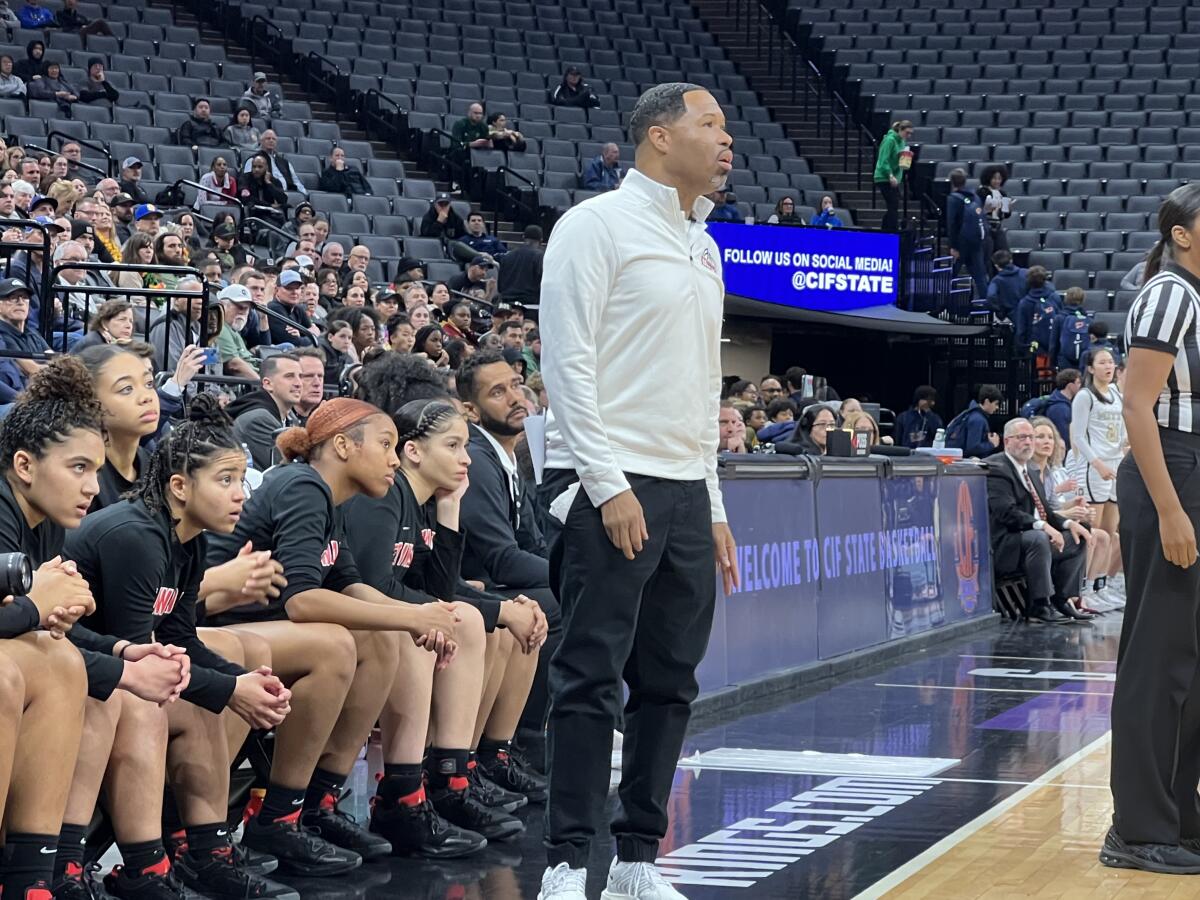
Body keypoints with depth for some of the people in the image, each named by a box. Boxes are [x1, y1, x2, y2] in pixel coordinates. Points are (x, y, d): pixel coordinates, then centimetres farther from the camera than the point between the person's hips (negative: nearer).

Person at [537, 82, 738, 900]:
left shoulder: (705, 248, 19)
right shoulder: (598, 225, -5)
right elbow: (568, 363, -12)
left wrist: (713, 507, 17)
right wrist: (608, 486, -17)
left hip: (685, 492, 8)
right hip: (611, 486, -8)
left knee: (670, 682, 8)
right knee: (593, 680, -6)